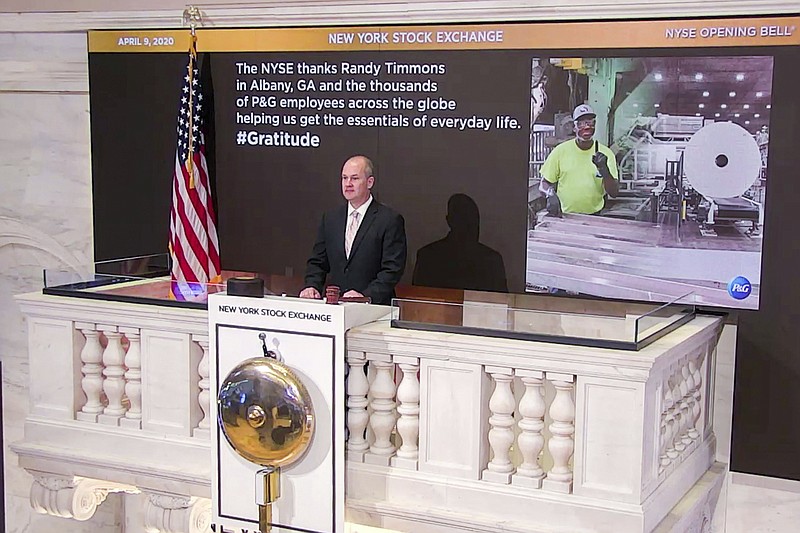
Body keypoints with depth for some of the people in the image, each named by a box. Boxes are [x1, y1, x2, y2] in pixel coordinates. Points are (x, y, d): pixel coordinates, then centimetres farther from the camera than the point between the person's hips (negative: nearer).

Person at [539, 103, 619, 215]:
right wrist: (551, 195, -12)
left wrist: (604, 170, -13)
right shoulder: (560, 151, 5)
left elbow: (614, 192, 2)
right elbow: (544, 183, 9)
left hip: (594, 217, 0)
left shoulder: (606, 153, 6)